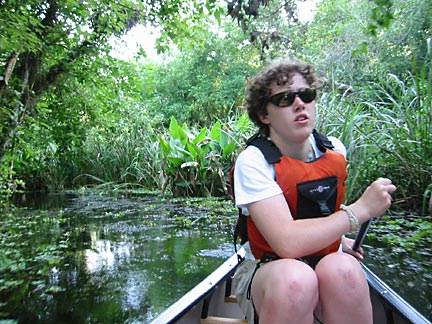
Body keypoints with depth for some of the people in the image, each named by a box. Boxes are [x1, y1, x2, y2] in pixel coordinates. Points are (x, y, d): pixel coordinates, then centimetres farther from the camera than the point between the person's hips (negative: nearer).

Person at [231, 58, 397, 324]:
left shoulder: (335, 150, 1)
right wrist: (361, 209, -20)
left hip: (330, 264, 4)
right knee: (294, 279, -37)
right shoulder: (253, 160, -17)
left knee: (343, 270, -31)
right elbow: (288, 243, -29)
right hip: (269, 270, -4)